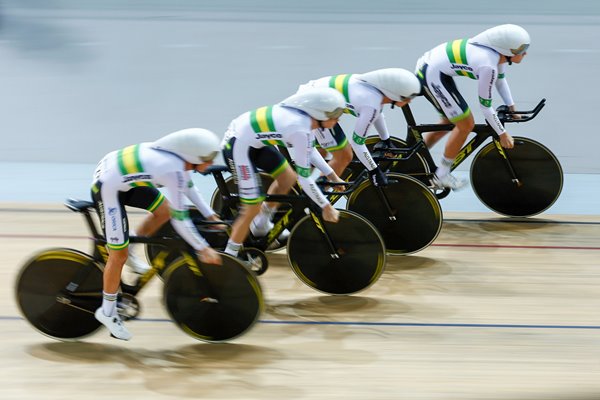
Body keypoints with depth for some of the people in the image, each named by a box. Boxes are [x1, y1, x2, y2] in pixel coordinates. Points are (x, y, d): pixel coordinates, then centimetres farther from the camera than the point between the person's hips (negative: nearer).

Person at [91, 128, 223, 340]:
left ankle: (130, 252, 27)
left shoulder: (179, 155, -4)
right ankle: (107, 312, 14)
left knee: (163, 210, 17)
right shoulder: (174, 171, -28)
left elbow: (186, 185, 17)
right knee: (119, 255, -1)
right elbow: (179, 220, -23)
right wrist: (204, 249, -15)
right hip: (107, 189, -9)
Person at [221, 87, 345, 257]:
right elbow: (304, 178, -22)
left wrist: (333, 176, 14)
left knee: (288, 179, 17)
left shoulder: (304, 115, -3)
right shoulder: (300, 130, -28)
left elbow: (309, 151, 16)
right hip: (237, 147, -9)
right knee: (253, 207, -6)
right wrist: (326, 207, -14)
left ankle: (261, 225, 36)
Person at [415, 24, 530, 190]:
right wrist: (503, 134, -8)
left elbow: (500, 79, 19)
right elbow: (485, 106, -18)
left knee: (450, 122, 23)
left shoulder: (498, 52, -2)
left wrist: (511, 108, 20)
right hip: (432, 75, -10)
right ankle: (442, 176, 9)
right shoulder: (487, 66, -27)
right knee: (466, 124, -3)